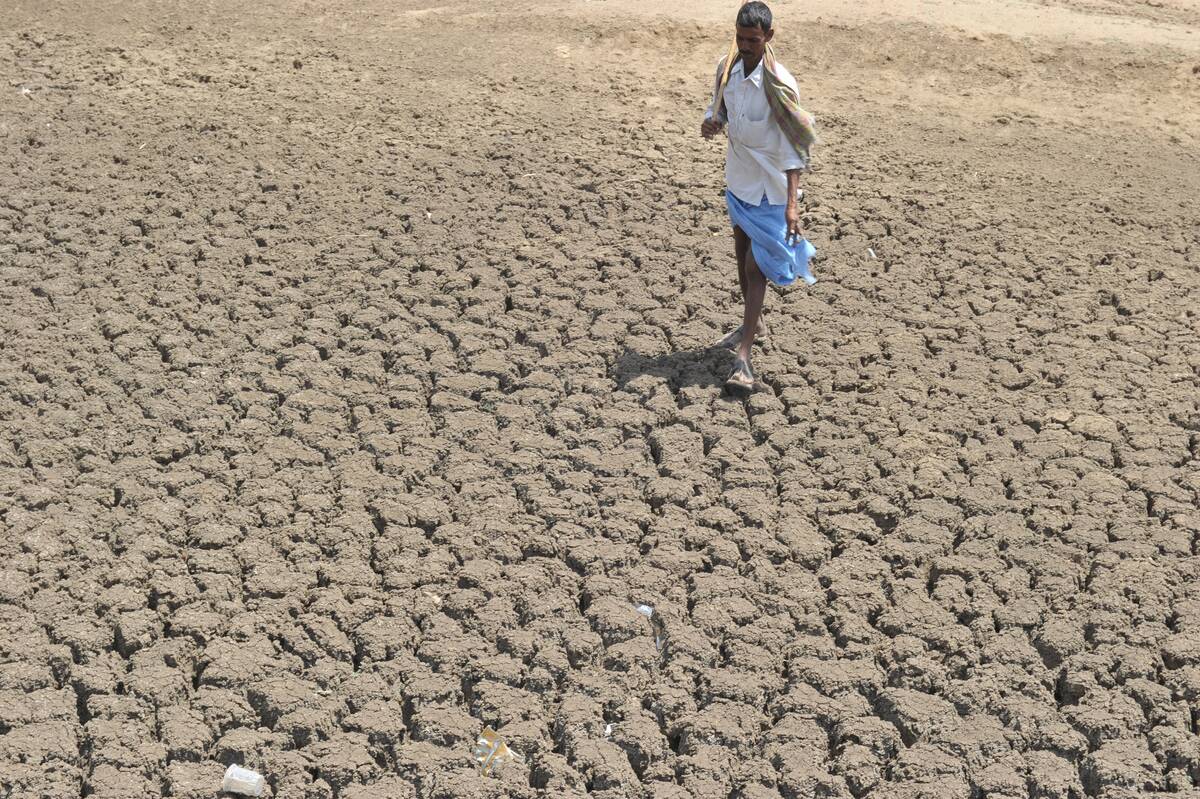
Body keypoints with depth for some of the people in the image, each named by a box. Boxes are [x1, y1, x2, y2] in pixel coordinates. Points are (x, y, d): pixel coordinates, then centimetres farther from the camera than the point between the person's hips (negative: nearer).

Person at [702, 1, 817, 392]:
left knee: (756, 268, -7)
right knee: (742, 257, 21)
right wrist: (711, 121, -11)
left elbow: (792, 146, -21)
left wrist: (792, 202, -27)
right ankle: (753, 324, 42)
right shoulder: (727, 69, -5)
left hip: (770, 190, -7)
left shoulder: (779, 84, -23)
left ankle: (743, 357, -5)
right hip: (739, 180, 7)